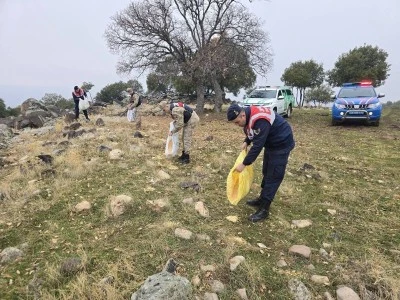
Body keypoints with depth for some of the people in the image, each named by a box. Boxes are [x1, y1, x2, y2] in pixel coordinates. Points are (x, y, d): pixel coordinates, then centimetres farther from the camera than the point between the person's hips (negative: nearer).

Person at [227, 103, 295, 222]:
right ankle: (262, 199, 32)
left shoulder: (259, 120, -34)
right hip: (270, 143, 10)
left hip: (281, 144, -10)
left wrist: (244, 164, -28)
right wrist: (246, 142, -4)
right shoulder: (249, 114, -4)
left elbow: (258, 145, -33)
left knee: (273, 176, -7)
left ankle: (264, 209, -1)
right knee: (266, 173, 17)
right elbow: (252, 131, 14)